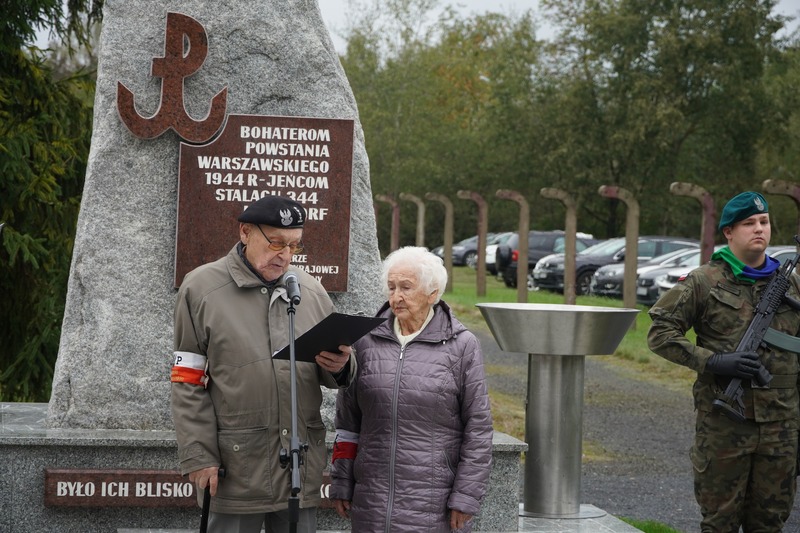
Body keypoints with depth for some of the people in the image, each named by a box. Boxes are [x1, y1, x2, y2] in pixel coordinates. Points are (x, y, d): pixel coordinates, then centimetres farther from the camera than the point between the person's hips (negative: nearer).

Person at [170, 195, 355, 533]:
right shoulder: (202, 288, -1)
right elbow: (189, 383, -1)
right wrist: (198, 456, -8)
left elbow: (333, 377, 17)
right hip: (236, 471, -4)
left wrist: (340, 366, -7)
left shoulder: (312, 291, 11)